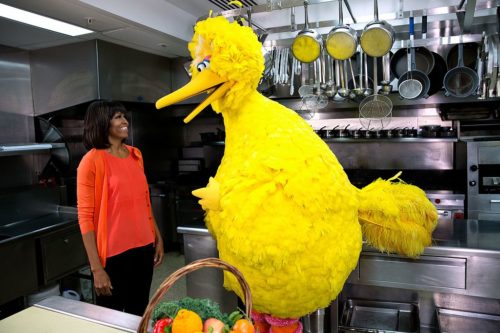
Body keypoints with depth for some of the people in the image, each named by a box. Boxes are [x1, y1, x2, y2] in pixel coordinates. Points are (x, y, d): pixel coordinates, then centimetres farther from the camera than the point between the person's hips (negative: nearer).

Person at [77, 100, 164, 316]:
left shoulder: (135, 155, 7)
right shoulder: (92, 160, -11)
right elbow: (85, 217, -12)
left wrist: (158, 238, 13)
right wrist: (96, 268, -15)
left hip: (144, 248, 6)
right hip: (113, 254, -5)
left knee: (138, 314, 18)